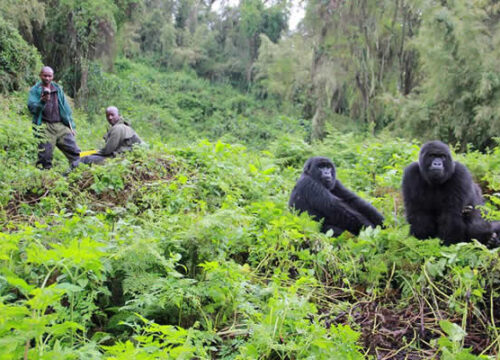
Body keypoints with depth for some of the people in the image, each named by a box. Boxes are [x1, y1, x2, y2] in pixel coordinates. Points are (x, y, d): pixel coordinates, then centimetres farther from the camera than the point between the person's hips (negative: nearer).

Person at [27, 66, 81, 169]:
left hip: (61, 126, 3)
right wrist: (42, 101, -28)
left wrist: (71, 125, 14)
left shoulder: (58, 89, 15)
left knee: (74, 151, -1)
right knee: (45, 157, -4)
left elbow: (66, 108, 18)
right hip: (45, 127, -3)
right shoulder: (35, 90, 4)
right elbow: (31, 107, -10)